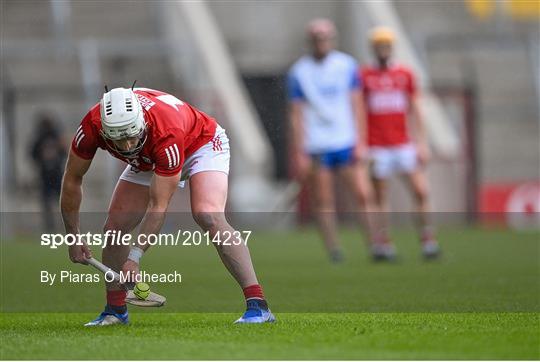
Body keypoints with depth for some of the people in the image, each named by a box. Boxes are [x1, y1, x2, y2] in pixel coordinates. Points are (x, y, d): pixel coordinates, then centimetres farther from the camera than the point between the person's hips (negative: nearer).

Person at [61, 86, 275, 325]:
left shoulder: (167, 134, -43)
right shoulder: (92, 126, -31)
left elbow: (158, 206, -35)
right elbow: (72, 180, -13)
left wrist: (134, 257, -37)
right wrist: (72, 237, -10)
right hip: (148, 161, 6)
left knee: (208, 217, -30)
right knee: (114, 229, -5)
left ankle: (258, 306, -32)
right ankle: (115, 310, 14)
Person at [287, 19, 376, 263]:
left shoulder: (347, 65, 6)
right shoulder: (298, 72, 2)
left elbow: (357, 107, 7)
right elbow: (296, 115, 3)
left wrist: (360, 142, -1)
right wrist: (299, 153, -2)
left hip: (347, 142, 1)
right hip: (317, 147, -1)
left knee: (363, 195, -7)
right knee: (324, 202, -1)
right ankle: (333, 250, 5)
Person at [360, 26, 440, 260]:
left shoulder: (405, 75, 9)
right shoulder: (364, 76, 1)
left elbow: (414, 111, 12)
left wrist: (422, 143, 7)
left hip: (403, 144, 2)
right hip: (377, 148, -2)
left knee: (421, 192, -5)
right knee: (380, 199, 0)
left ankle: (427, 239, 1)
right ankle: (383, 243, 5)